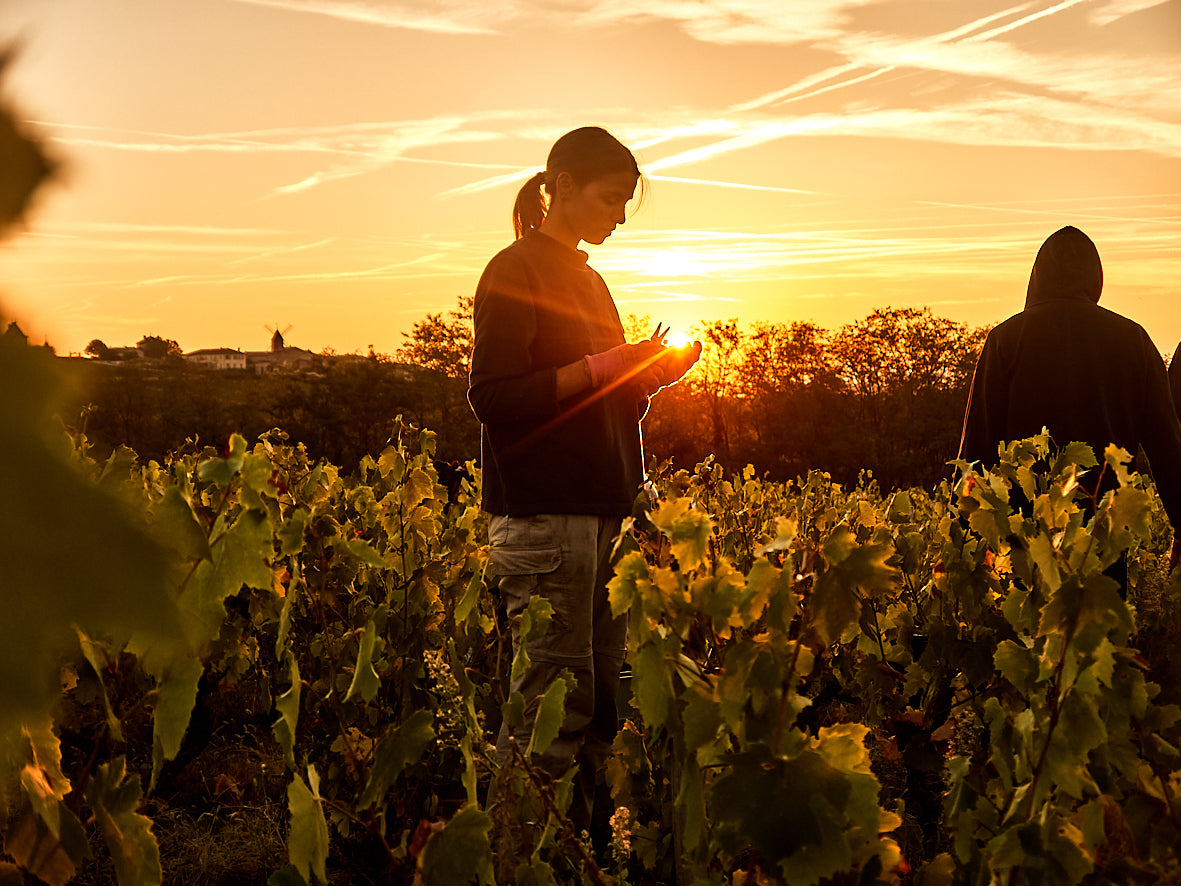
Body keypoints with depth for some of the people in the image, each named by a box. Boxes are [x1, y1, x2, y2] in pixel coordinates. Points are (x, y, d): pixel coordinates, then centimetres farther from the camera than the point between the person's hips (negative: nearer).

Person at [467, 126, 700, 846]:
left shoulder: (587, 280, 21)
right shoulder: (515, 272, -4)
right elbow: (494, 397, -14)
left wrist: (654, 374, 5)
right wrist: (601, 366, -16)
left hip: (602, 513, 8)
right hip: (544, 515, -8)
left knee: (605, 697, 7)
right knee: (553, 704, -8)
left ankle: (586, 835, 14)